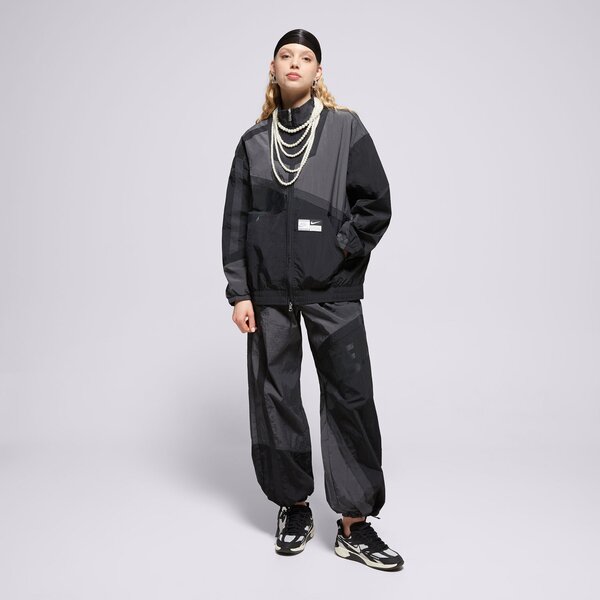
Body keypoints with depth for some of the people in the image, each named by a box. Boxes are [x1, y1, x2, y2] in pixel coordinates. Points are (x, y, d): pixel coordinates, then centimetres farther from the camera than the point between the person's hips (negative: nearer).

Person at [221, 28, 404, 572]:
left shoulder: (346, 128, 6)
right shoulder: (253, 141, 11)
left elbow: (377, 204, 2)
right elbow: (236, 221, 8)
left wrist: (341, 251, -8)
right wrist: (239, 292, 1)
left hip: (332, 290, -2)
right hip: (269, 292, 3)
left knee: (350, 399, -4)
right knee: (274, 396, 6)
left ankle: (355, 525, 7)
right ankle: (295, 507, 23)